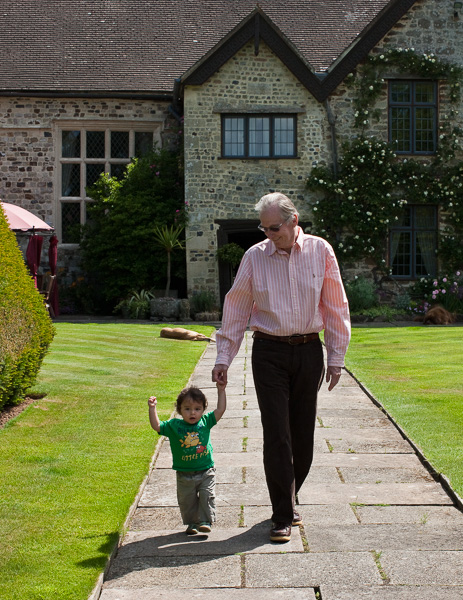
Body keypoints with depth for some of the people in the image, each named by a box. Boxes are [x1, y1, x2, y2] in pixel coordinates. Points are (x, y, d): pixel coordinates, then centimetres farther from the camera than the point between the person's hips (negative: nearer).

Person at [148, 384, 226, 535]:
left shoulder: (205, 422, -2)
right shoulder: (174, 426, -5)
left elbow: (220, 410, -3)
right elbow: (156, 426, -9)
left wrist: (221, 390, -7)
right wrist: (152, 408, -16)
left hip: (206, 472, 0)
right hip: (185, 475, 0)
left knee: (207, 496, -3)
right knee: (187, 500, 9)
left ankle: (205, 521, 9)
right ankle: (192, 523, 24)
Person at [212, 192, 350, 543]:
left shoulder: (320, 251, 1)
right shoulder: (255, 256, 0)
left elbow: (336, 307, 6)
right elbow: (236, 307, 5)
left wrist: (336, 356, 4)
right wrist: (223, 358, 2)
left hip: (309, 350, 1)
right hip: (269, 352, -1)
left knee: (303, 434, 7)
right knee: (277, 434, -5)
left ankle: (289, 499, 28)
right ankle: (283, 516, 3)